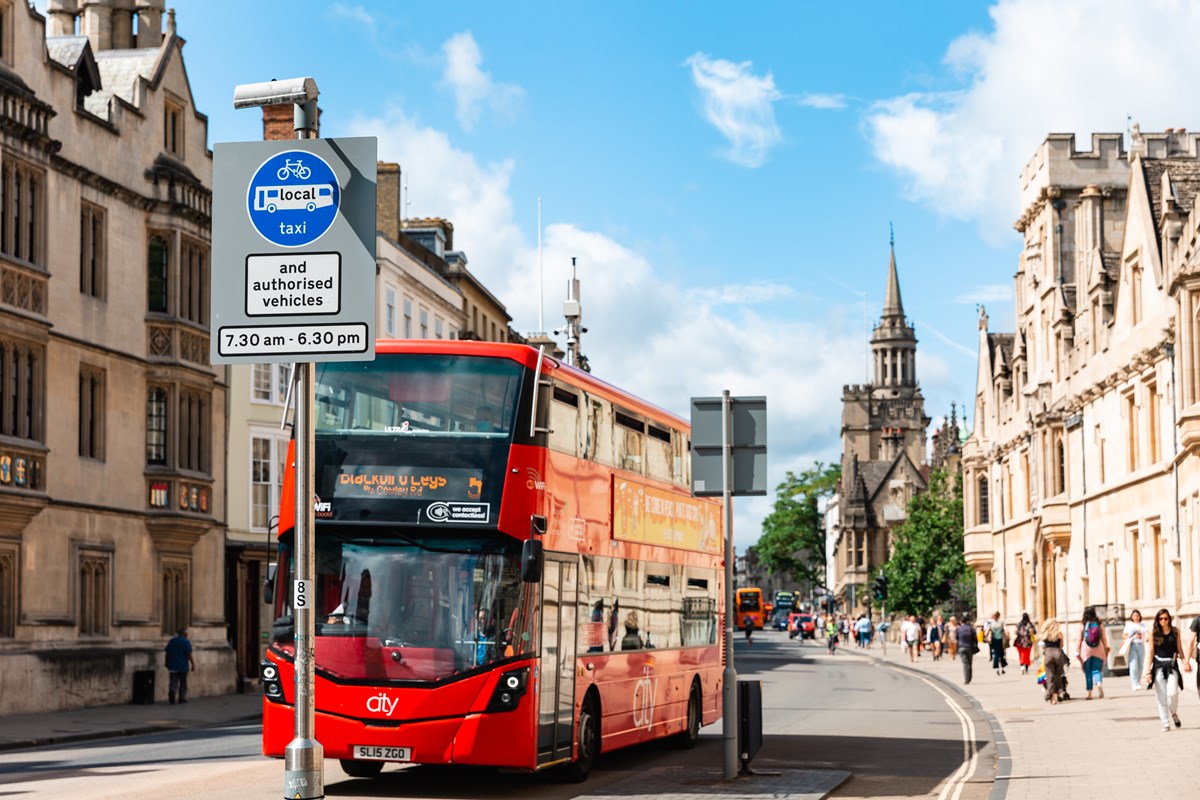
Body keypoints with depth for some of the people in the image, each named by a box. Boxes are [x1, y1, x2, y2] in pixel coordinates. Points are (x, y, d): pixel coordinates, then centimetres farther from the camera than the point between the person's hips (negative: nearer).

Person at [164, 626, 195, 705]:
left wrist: (167, 663, 20)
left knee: (173, 682, 1)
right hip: (183, 666, -3)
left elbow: (167, 652, 11)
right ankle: (182, 698, 14)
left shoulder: (171, 641, 7)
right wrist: (193, 664, -6)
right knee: (183, 683, 10)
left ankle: (172, 692, -24)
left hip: (172, 666, 3)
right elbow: (189, 654, -14)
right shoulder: (186, 642, -9)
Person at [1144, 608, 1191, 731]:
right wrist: (1148, 671, -1)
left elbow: (1179, 649, 9)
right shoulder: (1154, 634, 2)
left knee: (1172, 692, -17)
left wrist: (1185, 662, -7)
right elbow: (1151, 653, 3)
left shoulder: (1175, 631, 5)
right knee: (1161, 697, -2)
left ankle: (1174, 713, 13)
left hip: (1172, 665, 0)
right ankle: (1166, 724, 7)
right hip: (1158, 666, 0)